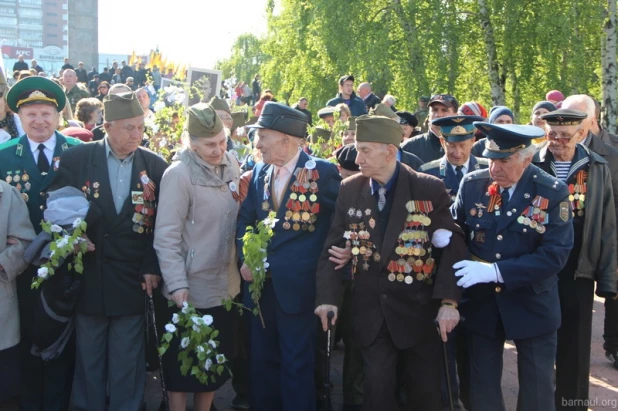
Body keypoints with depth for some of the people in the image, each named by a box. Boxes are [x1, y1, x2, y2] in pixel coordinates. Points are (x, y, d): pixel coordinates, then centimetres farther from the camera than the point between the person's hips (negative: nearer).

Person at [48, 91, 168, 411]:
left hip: (134, 281, 1)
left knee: (128, 363, 9)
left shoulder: (156, 166, 1)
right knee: (88, 358, 13)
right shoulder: (75, 159, -3)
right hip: (88, 279, 0)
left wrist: (152, 267, -3)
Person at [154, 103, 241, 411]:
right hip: (191, 290, -6)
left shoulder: (232, 166, 2)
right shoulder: (178, 175, -15)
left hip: (225, 285, 6)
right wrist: (177, 285, -22)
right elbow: (166, 237, -17)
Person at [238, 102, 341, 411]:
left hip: (297, 284, -6)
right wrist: (245, 257, -1)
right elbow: (245, 218, 13)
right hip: (261, 282, 6)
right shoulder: (260, 172, 9)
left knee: (296, 364, 3)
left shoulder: (322, 172, -9)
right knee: (262, 359, 16)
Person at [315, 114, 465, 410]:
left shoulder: (429, 189, -9)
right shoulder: (349, 190, 0)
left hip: (419, 309, -2)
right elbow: (333, 247, 2)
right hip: (370, 311, 2)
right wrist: (328, 297, -8)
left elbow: (453, 246, -9)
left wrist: (449, 301, -17)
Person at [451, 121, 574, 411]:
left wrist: (495, 271, -26)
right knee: (482, 387, 14)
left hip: (533, 307, -2)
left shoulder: (553, 192, -15)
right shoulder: (473, 184, -6)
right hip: (481, 304, 2)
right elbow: (457, 226, 10)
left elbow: (555, 254, -20)